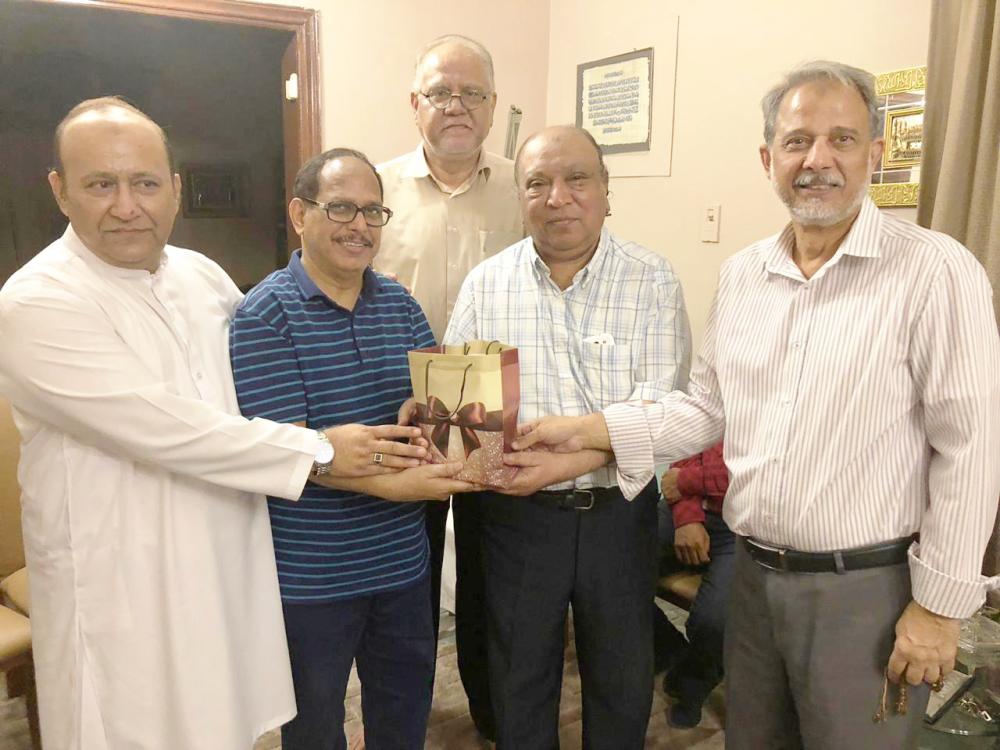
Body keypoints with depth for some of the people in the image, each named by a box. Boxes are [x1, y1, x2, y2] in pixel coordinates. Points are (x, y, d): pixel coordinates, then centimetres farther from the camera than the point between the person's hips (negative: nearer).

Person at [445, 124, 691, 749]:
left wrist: (569, 459, -28)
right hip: (519, 513, 1)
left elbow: (661, 402, -15)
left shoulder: (652, 280, -6)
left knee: (623, 680, 19)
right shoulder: (486, 283, 0)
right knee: (520, 676, 19)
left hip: (618, 508, -1)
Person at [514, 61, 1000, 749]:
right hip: (755, 573, 5)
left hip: (866, 588, -5)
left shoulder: (934, 271, -13)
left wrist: (938, 604, -11)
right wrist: (588, 430, -3)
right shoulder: (742, 275, 4)